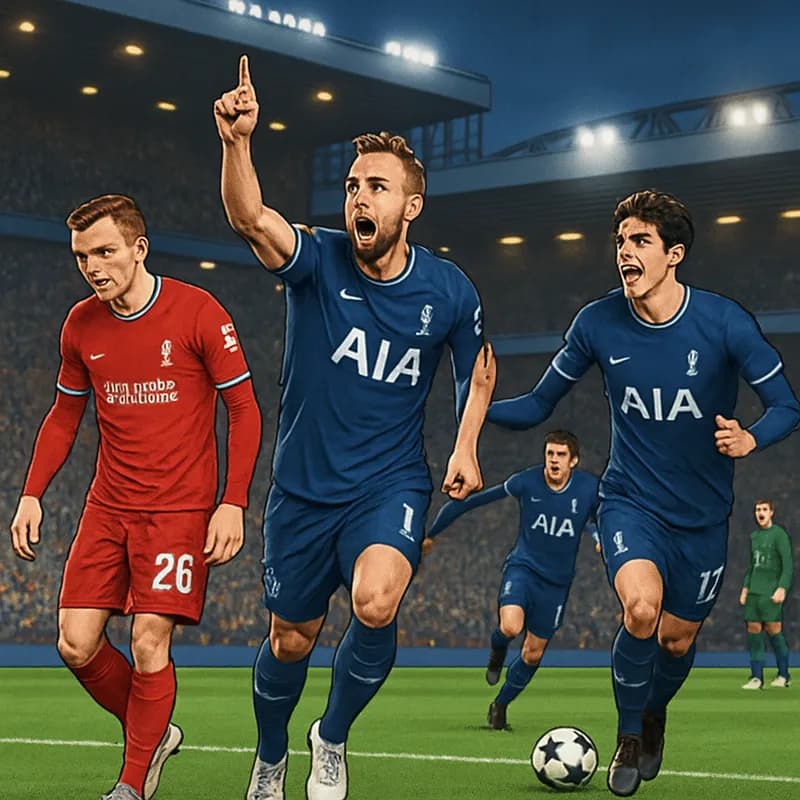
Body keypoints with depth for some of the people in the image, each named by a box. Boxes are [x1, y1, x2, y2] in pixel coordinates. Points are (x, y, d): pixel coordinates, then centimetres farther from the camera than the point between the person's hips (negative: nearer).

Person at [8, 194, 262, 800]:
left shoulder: (199, 313, -8)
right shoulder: (81, 325, 6)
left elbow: (244, 410, -5)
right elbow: (64, 416, 18)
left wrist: (234, 503, -13)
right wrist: (32, 494, 7)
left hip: (179, 509, -5)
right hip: (107, 508, 5)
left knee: (150, 645, -11)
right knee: (77, 645, -3)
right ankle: (154, 734, 22)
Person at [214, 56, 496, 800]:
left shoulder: (448, 290, -7)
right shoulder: (318, 260, -12)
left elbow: (478, 361, 14)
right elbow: (250, 218, -34)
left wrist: (466, 445, 5)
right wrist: (236, 142, -52)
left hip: (390, 486, -1)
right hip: (302, 486, 1)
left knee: (375, 604, -29)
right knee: (290, 640, 12)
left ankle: (333, 738, -1)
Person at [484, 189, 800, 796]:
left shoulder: (723, 321, -14)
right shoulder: (598, 324, -9)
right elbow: (538, 405, -1)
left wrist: (750, 439, -29)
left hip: (703, 513, 1)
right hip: (631, 502, -1)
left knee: (677, 639, 11)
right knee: (641, 607, -27)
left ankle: (655, 715, 49)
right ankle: (629, 738, 0)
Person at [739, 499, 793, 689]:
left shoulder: (779, 534, -3)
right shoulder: (754, 536, 17)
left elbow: (788, 564, -9)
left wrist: (782, 589, -17)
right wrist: (745, 588, 17)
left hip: (771, 594, -6)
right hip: (754, 593, 6)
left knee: (774, 629, -6)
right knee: (753, 629, 0)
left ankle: (783, 675, 6)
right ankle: (756, 677, 2)